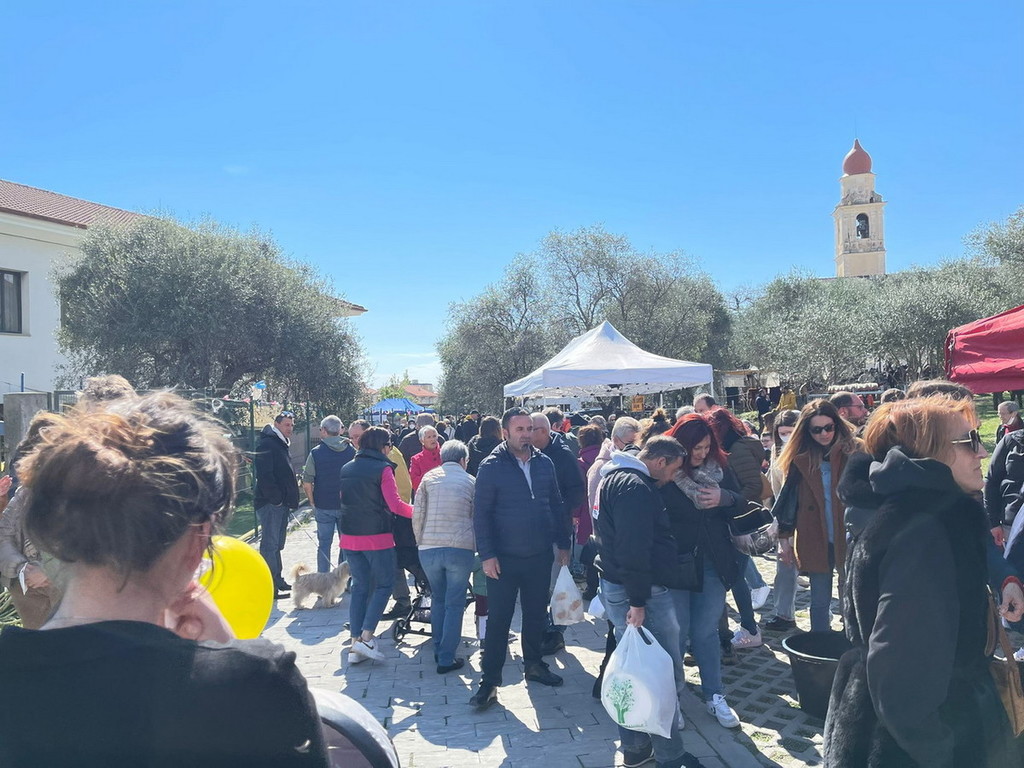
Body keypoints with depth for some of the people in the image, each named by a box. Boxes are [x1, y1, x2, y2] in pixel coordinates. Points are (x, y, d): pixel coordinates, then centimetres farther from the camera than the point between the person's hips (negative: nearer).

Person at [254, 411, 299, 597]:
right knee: (270, 544, -6)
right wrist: (276, 498, -19)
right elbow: (264, 475, -21)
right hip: (270, 504, -10)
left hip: (281, 503, 10)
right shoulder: (267, 444, -12)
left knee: (277, 544, 16)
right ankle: (271, 586, -3)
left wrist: (289, 500, 17)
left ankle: (277, 581, 24)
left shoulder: (281, 444, 19)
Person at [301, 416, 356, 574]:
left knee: (324, 543, 10)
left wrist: (313, 501, 6)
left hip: (323, 506, -1)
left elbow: (307, 484, -7)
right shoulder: (352, 451, -3)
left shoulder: (316, 453, -7)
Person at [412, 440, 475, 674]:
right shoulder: (470, 481, 6)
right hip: (460, 549, -2)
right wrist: (475, 546, 19)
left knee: (438, 600, 20)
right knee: (454, 604, 6)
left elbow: (417, 514, 2)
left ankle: (439, 650, 26)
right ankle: (446, 659, 6)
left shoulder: (429, 478, 7)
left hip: (429, 549, 2)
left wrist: (421, 541, 13)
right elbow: (477, 518, 8)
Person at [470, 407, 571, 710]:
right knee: (498, 619, 2)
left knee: (536, 614, 17)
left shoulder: (544, 463, 3)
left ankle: (534, 664, 36)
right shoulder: (491, 467, -10)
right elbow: (481, 513, -10)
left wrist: (563, 544, 8)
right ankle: (490, 680, 13)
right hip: (504, 559, -4)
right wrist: (487, 555, -14)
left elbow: (556, 505, 10)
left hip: (540, 556, 4)